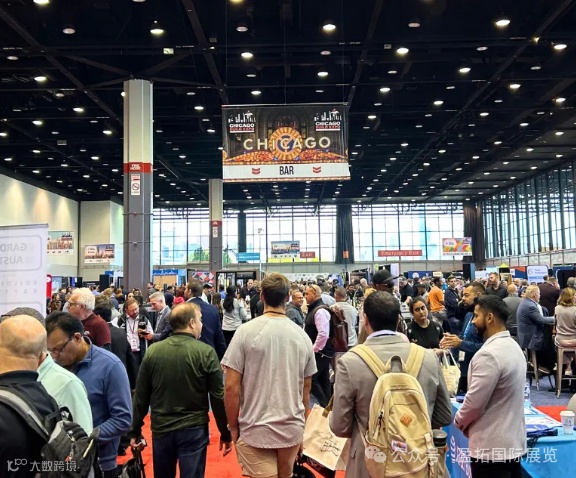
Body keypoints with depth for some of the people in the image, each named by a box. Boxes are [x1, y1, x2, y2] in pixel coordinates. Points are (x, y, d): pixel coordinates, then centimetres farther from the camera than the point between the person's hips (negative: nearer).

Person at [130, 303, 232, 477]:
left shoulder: (152, 351, -3)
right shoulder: (206, 352, -12)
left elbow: (141, 396, 2)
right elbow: (218, 397, -9)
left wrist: (135, 430, 12)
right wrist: (226, 433, 1)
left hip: (161, 429, 3)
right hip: (194, 430, -3)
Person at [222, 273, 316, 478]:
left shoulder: (246, 331, -11)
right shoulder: (302, 335, -1)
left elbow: (231, 387, -11)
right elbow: (306, 388, 7)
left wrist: (233, 427, 1)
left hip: (255, 430, -3)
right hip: (292, 429, 3)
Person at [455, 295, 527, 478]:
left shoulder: (489, 354, -23)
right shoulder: (514, 347, 8)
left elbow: (474, 402, -21)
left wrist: (459, 421, -2)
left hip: (491, 447, -9)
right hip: (514, 442, 9)